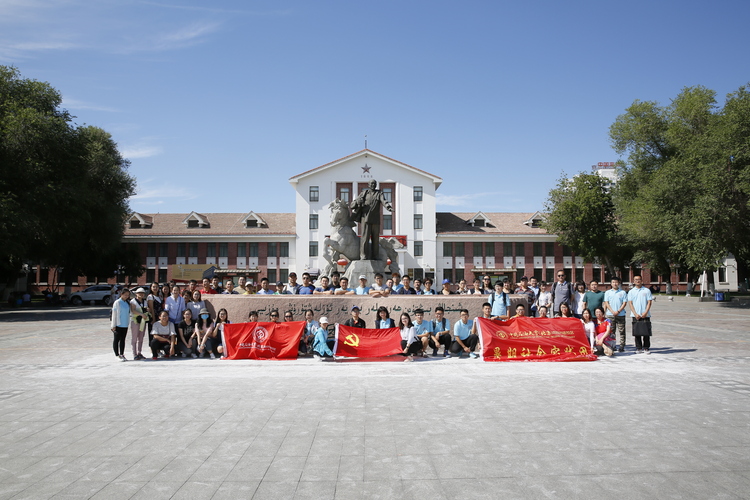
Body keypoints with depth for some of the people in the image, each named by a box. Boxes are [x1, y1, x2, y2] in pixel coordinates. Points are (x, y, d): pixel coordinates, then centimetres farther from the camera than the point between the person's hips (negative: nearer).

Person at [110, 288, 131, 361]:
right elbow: (114, 314, -9)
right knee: (117, 339, 3)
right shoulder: (117, 302, -9)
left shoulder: (128, 302, 8)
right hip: (118, 325, -6)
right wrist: (113, 325, -10)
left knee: (123, 339, 10)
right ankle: (117, 355, 7)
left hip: (125, 325, 6)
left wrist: (128, 323, 8)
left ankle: (122, 354, 16)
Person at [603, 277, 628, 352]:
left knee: (621, 331, 0)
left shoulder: (623, 292, 7)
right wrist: (612, 311, -10)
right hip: (610, 315, 1)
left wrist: (618, 311, -11)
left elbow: (624, 303, 2)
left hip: (620, 314, -1)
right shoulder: (607, 292, 10)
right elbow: (606, 303, 4)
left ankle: (622, 346, 3)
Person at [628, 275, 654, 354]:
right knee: (637, 333, 1)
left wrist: (645, 312, -10)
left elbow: (649, 302, 2)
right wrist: (635, 314, -9)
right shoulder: (631, 292, 8)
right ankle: (638, 348, 9)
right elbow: (630, 303, 3)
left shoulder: (647, 290, 6)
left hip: (645, 315, -1)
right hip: (635, 315, 1)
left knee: (646, 332, -2)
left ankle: (646, 348, 8)